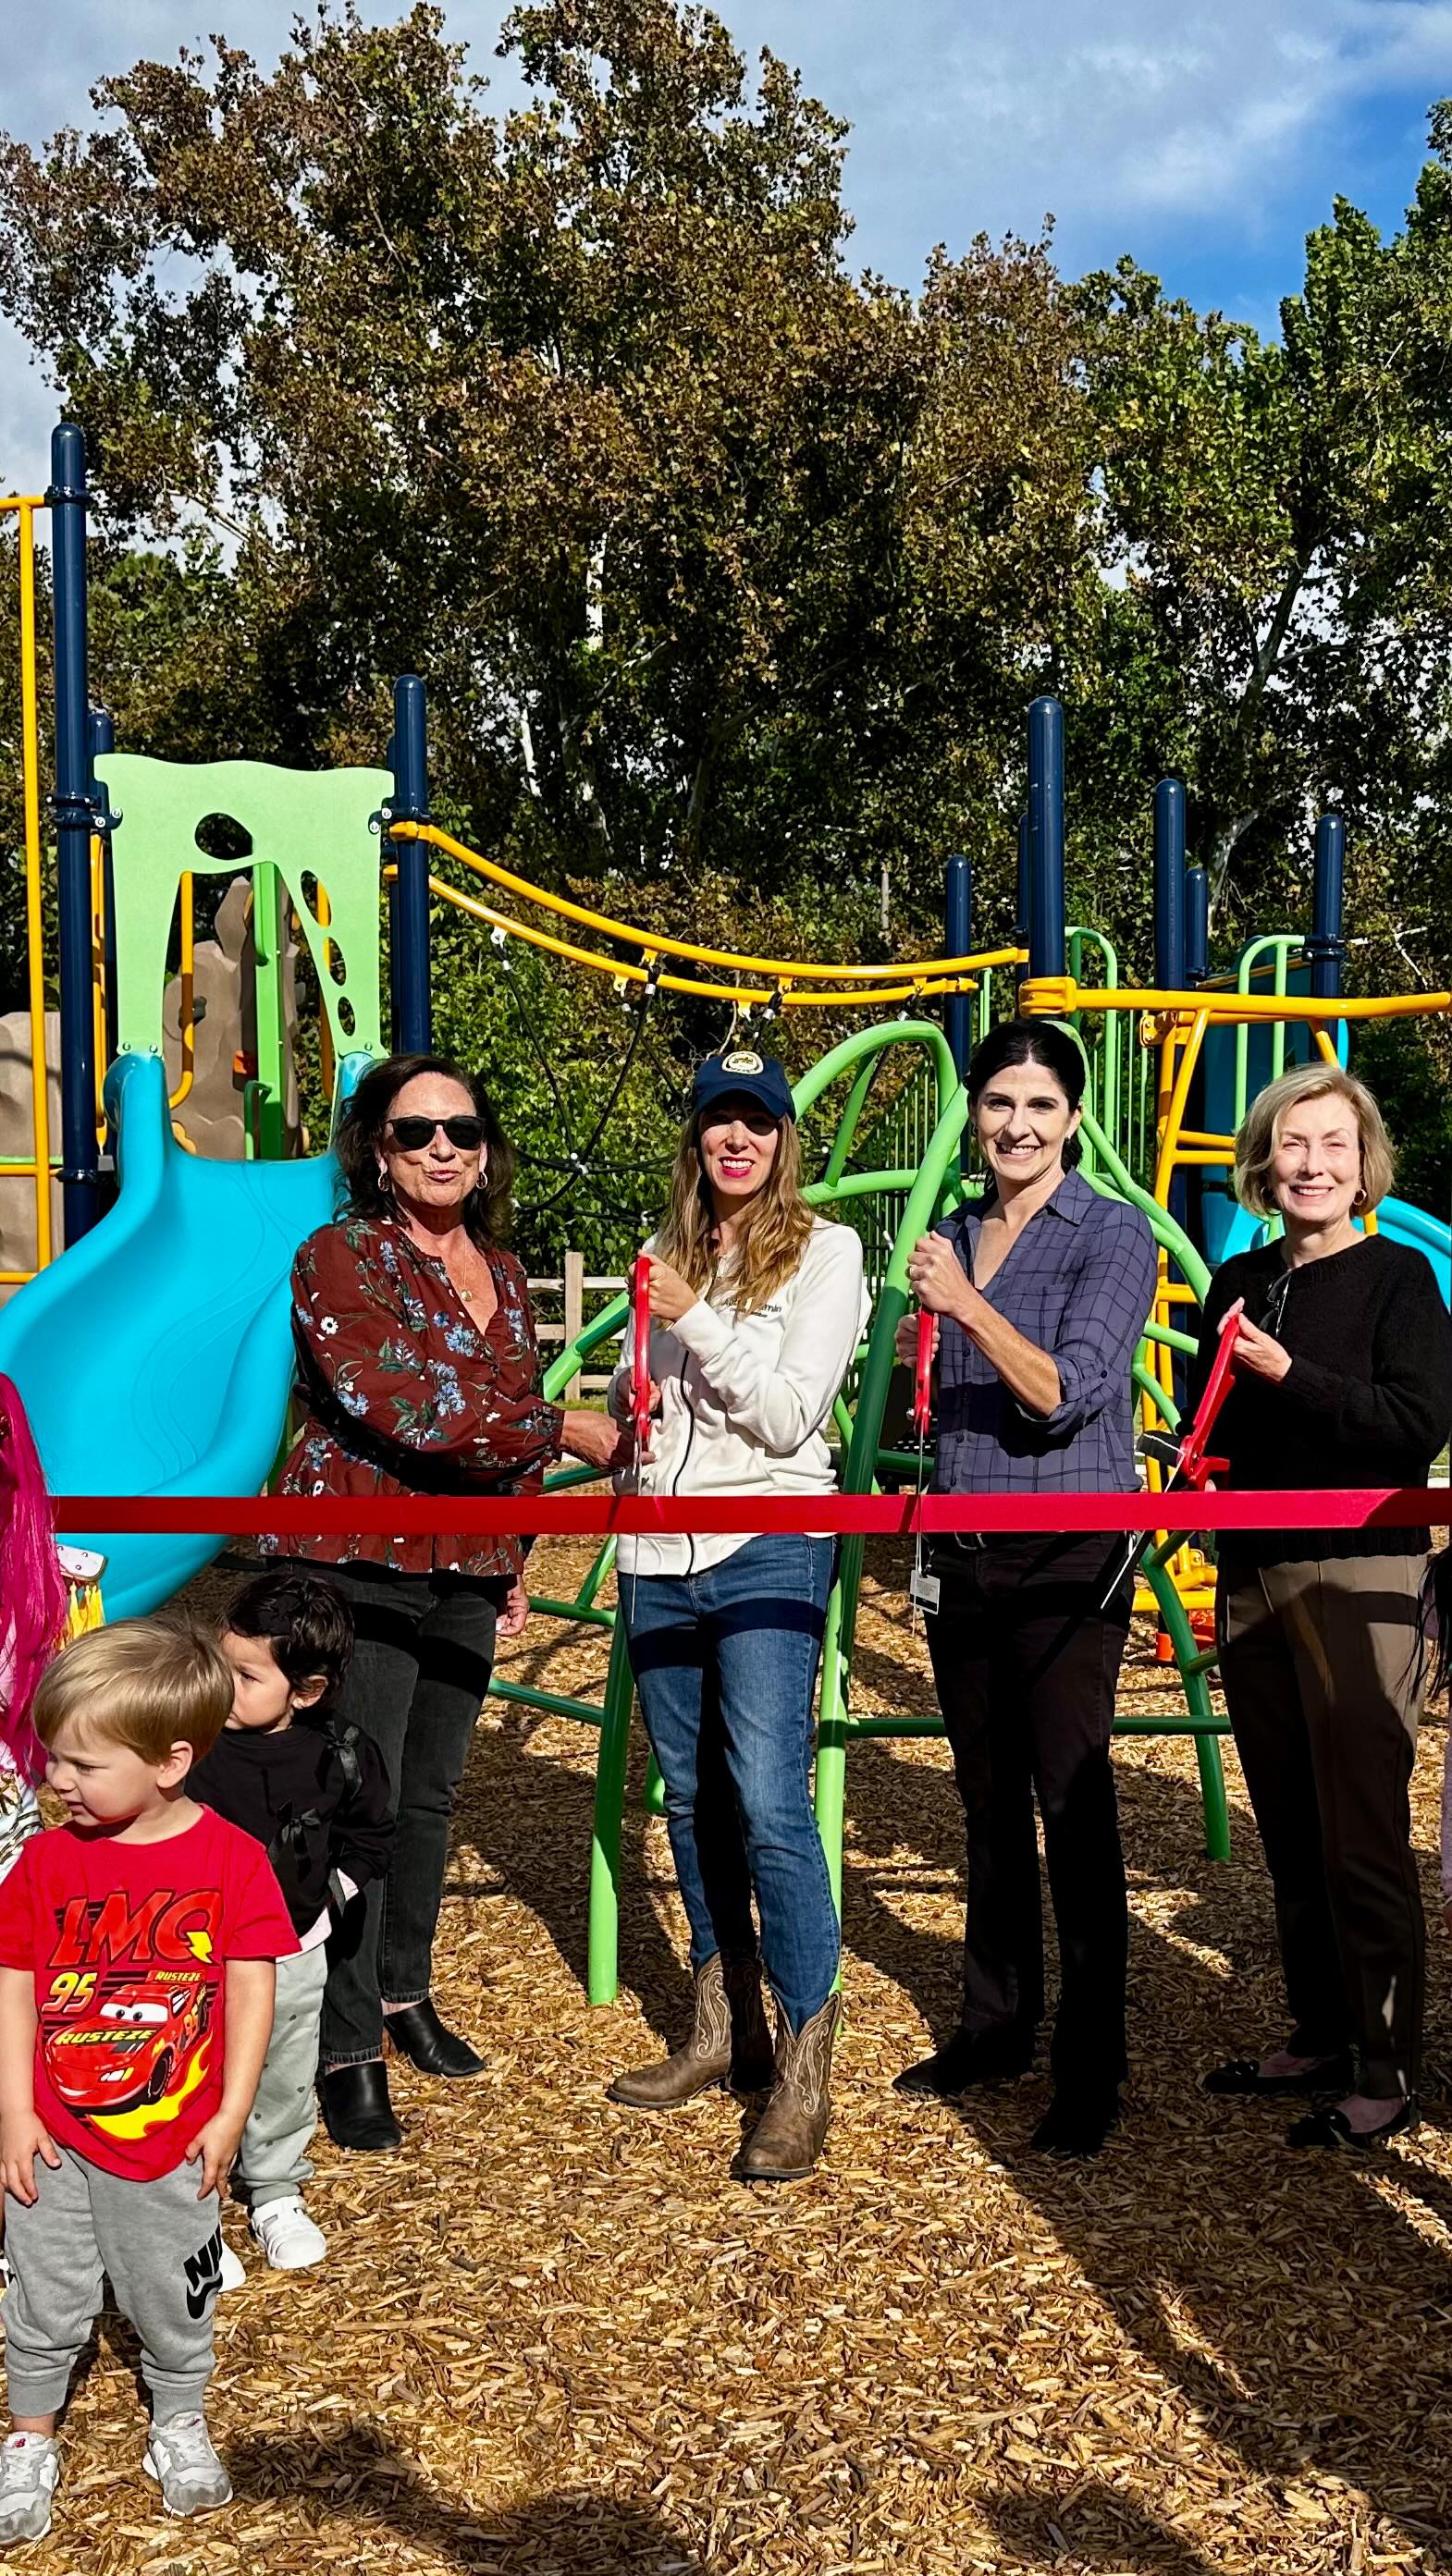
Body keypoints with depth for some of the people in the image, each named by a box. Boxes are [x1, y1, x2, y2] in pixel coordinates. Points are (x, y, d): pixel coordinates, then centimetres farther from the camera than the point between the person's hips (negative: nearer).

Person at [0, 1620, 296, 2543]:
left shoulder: (231, 1858, -15)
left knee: (173, 2295, 17)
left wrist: (229, 2117, -8)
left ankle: (180, 2424, 42)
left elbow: (251, 1987, -9)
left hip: (174, 2143, -1)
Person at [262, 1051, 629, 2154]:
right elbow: (403, 1409, -22)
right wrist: (567, 1431, -15)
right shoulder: (341, 1256, -10)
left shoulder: (501, 1270, 11)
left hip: (465, 1571, 6)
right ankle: (348, 2053, 6)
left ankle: (405, 1993, 31)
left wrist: (516, 1562, 19)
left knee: (432, 1794, 14)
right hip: (356, 1565, -6)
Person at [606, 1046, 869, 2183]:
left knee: (768, 1801, -13)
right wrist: (617, 1413, 3)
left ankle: (804, 2075, -5)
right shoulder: (670, 1253, 14)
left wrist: (698, 1323, -16)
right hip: (659, 1555, 6)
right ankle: (725, 2034, 25)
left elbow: (789, 1415, -10)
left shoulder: (824, 1251, -2)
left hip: (767, 1549, -6)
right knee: (692, 1799, 12)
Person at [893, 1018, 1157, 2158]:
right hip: (960, 1551, 6)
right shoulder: (955, 1233, 11)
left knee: (1072, 1805, -3)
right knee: (989, 1804, 15)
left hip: (1066, 1556, -6)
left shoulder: (1114, 1234, -8)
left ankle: (1091, 2071, 7)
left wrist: (968, 1304, -28)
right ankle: (997, 2023, 29)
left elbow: (1066, 1393, -20)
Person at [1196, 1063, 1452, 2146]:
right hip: (1251, 1577, 6)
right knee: (1290, 1831, 12)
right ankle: (1320, 2037, 26)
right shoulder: (1240, 1283, 12)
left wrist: (1292, 1377, -20)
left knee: (1363, 1836, -3)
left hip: (1359, 1580, -6)